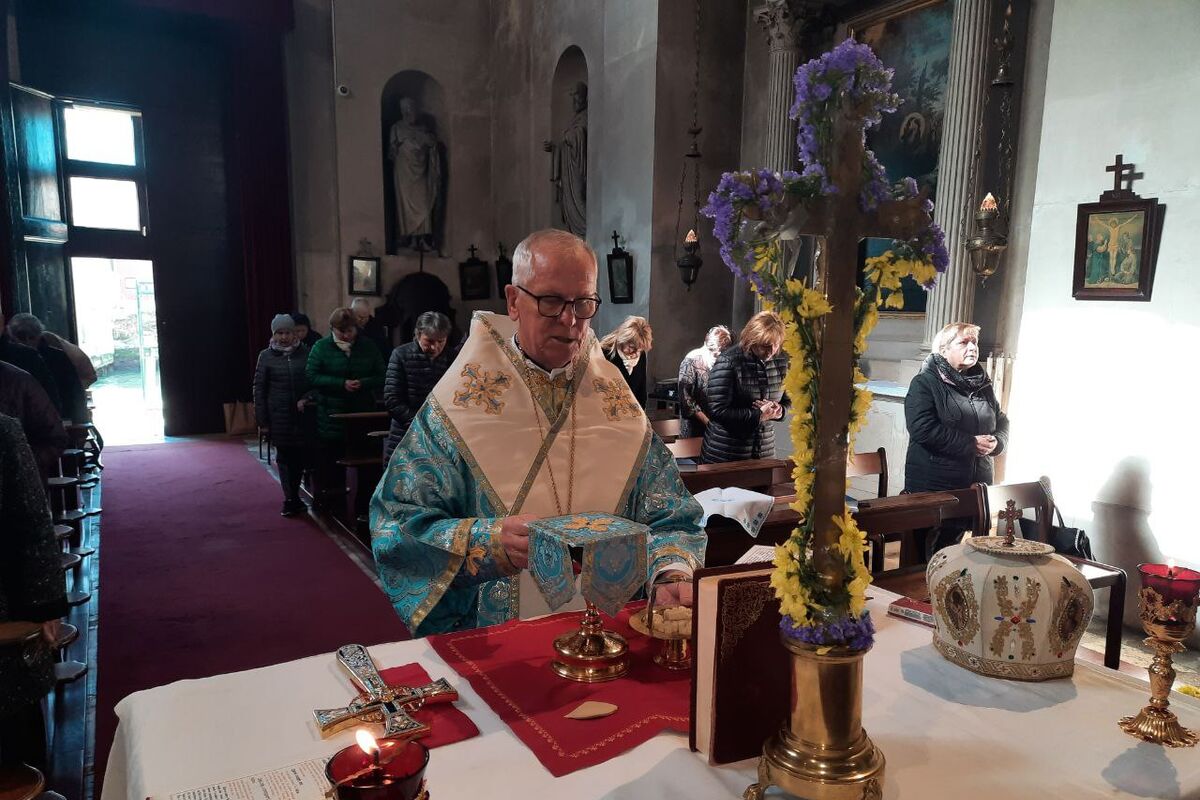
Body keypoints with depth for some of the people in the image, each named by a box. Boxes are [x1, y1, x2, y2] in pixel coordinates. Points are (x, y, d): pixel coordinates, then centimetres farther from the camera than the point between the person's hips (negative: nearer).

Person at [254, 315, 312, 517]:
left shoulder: (305, 353, 3)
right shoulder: (266, 356, 3)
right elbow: (259, 389, 5)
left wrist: (306, 399, -12)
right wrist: (262, 419, 1)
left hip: (303, 415, 1)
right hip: (279, 416, -1)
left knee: (300, 456, 5)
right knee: (284, 456, 2)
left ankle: (293, 498, 21)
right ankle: (291, 499, 11)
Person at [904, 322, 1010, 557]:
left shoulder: (983, 385, 15)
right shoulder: (925, 383, -7)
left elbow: (1002, 422, 20)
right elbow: (923, 429, -20)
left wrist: (996, 442, -3)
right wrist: (971, 444, -19)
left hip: (976, 484, 6)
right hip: (932, 487, -6)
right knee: (924, 552, 1)